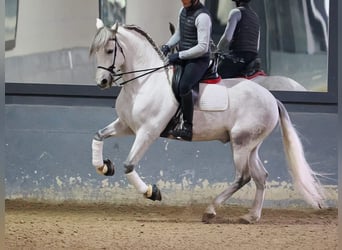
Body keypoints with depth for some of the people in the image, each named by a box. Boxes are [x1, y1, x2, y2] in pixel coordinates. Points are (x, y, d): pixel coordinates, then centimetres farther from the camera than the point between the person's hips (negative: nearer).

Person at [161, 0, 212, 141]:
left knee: (183, 86, -32)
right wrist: (168, 46, 5)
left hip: (199, 60, -10)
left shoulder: (202, 16, -18)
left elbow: (202, 47, -22)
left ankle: (187, 128, -30)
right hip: (183, 59, 10)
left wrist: (179, 55, -22)